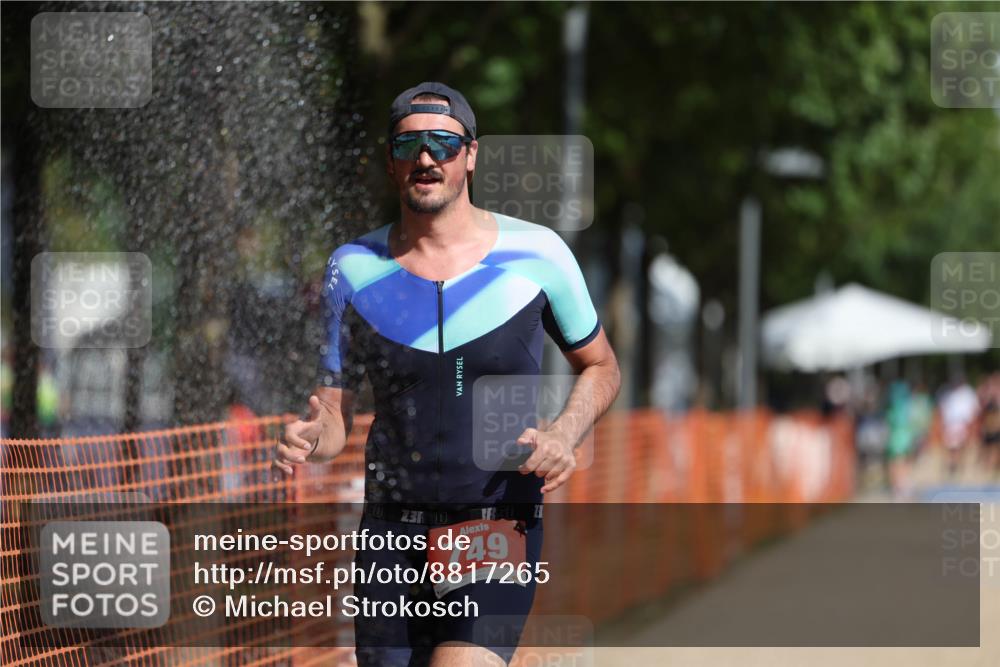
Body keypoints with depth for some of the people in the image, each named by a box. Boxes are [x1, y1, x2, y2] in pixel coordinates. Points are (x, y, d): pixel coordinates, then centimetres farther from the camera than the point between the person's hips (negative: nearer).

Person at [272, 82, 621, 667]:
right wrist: (310, 439, -15)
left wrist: (563, 436, -7)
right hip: (391, 532, 3)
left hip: (499, 531, -3)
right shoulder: (355, 269, 4)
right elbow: (335, 415, 9)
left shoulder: (536, 254, -1)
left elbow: (601, 368, 14)